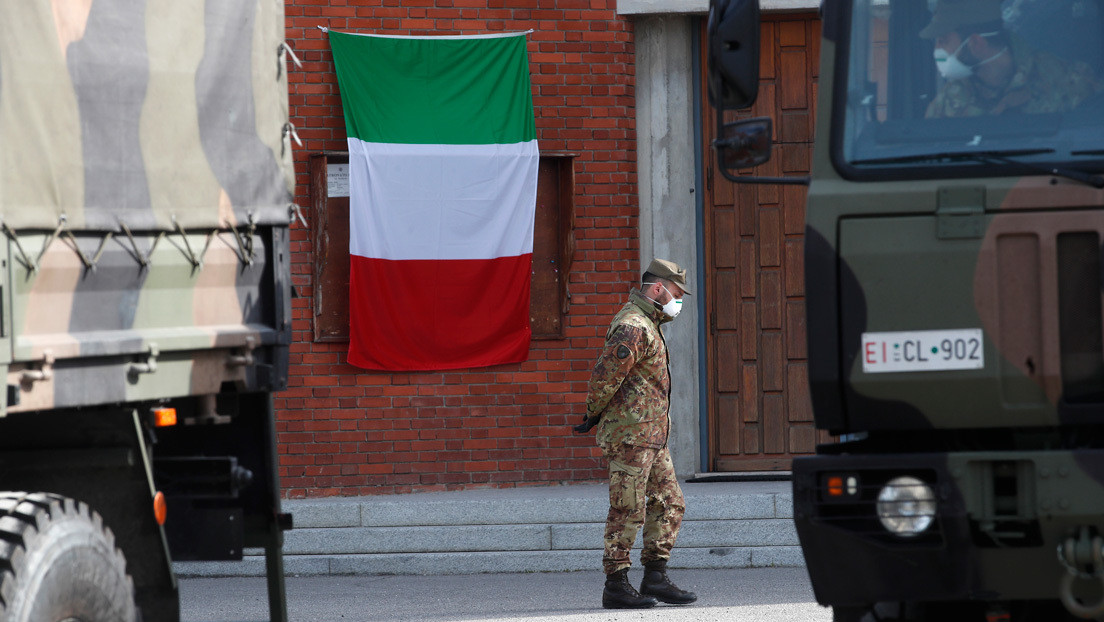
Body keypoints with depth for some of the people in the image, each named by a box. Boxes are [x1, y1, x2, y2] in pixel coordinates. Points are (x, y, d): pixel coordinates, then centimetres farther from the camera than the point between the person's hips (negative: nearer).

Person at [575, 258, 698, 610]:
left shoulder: (647, 325, 18)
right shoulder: (632, 327, -17)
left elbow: (605, 377, 24)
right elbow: (605, 377, -20)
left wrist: (596, 416, 20)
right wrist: (593, 416, -8)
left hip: (652, 436, 10)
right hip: (630, 435, -10)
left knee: (670, 503, 11)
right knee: (628, 511, -6)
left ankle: (656, 579, 15)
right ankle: (616, 586, -1)